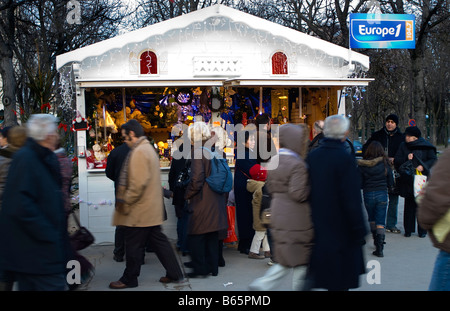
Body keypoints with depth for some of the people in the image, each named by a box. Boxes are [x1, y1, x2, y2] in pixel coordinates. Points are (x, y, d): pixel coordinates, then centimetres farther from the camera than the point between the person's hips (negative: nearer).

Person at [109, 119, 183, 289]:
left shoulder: (138, 151, -17)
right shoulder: (149, 148, 15)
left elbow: (138, 183, -24)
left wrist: (125, 202, -15)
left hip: (140, 210, -10)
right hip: (152, 209, 10)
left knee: (133, 245, 2)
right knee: (158, 240, 14)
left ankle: (129, 279, 13)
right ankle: (174, 273, 18)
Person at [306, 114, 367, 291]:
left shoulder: (311, 157, 1)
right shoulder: (345, 159, -18)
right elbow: (352, 200, -18)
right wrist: (360, 230, -10)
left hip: (317, 229, 6)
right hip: (341, 230, -6)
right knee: (340, 283, 5)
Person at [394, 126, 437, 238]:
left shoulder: (426, 147, 2)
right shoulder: (403, 146, 9)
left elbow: (434, 159, 0)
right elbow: (396, 160, 5)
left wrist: (423, 166, -16)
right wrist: (406, 159, -12)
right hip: (408, 181, 2)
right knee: (409, 205, 2)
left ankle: (422, 230, 9)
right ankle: (408, 230, 10)